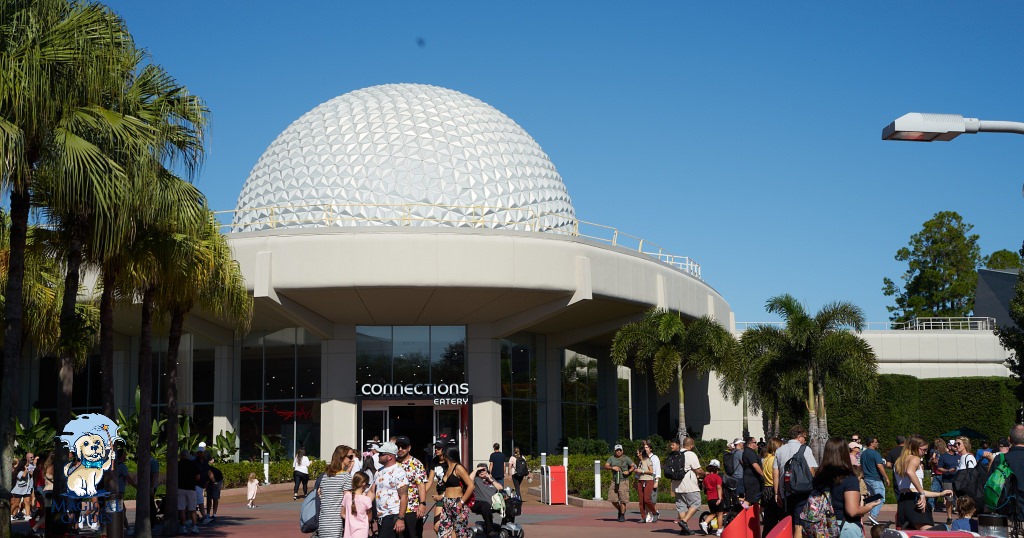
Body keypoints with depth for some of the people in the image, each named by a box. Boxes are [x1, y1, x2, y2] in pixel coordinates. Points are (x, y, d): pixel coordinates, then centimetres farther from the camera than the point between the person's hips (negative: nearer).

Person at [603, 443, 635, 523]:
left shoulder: (626, 458, 0)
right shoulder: (612, 458, 7)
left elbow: (633, 466, 2)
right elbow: (606, 466, -1)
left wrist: (628, 471, -16)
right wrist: (612, 467, -19)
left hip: (623, 481, -3)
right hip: (614, 481, 3)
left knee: (623, 499, -7)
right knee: (613, 499, 2)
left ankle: (622, 516, 3)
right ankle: (620, 510, 27)